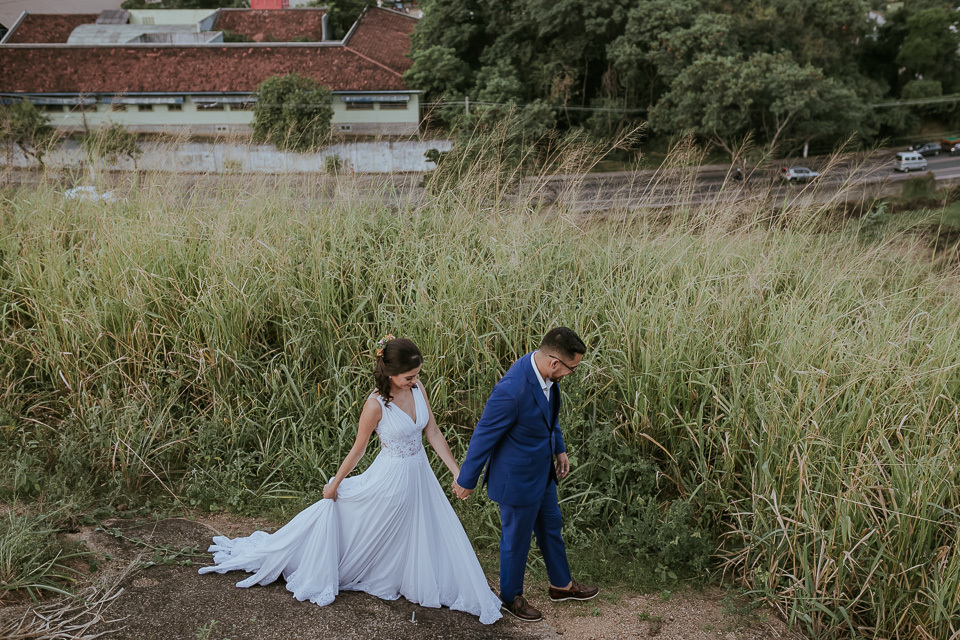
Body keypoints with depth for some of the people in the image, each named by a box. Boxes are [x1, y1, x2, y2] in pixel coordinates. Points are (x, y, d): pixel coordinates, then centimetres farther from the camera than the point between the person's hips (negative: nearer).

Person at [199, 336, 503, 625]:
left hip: (419, 474, 5)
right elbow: (358, 449, -11)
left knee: (432, 534, 15)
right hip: (391, 478, -5)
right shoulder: (376, 405, -25)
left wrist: (458, 472, -3)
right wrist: (334, 484, -1)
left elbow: (433, 432, -2)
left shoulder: (417, 388, -9)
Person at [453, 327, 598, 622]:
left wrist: (559, 449, 18)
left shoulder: (546, 374, -13)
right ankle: (511, 597, 41)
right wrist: (466, 480, -13)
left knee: (551, 527, 27)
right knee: (516, 540, 16)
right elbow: (483, 436, -25)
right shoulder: (512, 390, -38)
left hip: (542, 470, 8)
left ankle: (561, 584, 50)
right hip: (517, 478, -8)